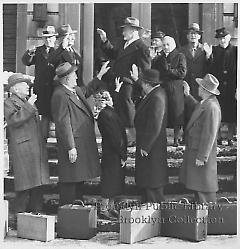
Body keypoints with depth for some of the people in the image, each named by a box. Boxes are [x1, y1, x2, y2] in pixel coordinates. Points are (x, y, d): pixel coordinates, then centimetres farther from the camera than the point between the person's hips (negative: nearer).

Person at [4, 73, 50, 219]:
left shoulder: (28, 102, 24)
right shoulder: (9, 103, -2)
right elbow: (13, 120, -20)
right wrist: (28, 106, -18)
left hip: (38, 147, 8)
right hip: (23, 149, -8)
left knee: (38, 184, 8)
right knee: (25, 184, -7)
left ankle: (36, 212, 15)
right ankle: (21, 216, 0)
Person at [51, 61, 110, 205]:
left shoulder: (75, 90, 11)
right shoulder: (60, 96, -19)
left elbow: (87, 91, 34)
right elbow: (63, 123, -21)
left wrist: (100, 75, 29)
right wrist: (70, 148, -22)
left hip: (84, 143, 10)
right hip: (74, 144, -10)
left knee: (80, 177, 17)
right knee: (70, 180, -2)